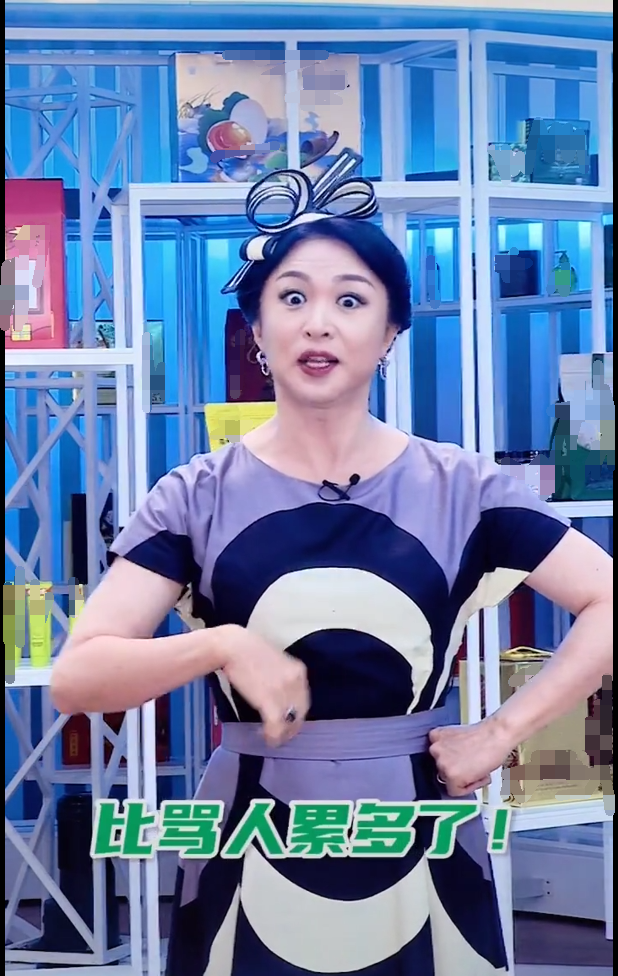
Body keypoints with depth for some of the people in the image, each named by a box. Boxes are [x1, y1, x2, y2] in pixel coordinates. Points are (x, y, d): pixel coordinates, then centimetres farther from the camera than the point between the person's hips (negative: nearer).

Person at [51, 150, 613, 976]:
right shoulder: (198, 498, -1)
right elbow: (74, 678, -7)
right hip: (253, 854, 0)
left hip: (417, 850, 0)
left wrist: (502, 733, -6)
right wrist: (220, 645, -22)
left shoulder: (458, 490, -1)